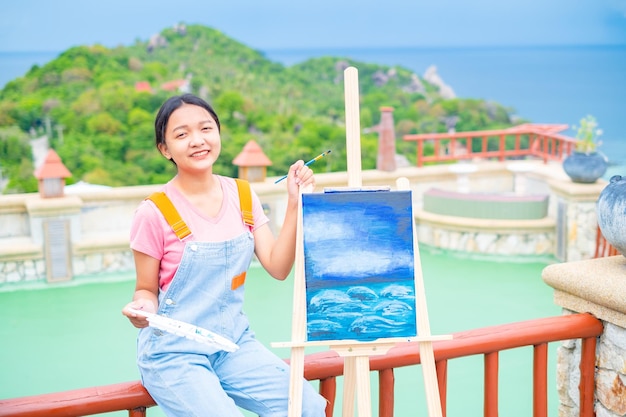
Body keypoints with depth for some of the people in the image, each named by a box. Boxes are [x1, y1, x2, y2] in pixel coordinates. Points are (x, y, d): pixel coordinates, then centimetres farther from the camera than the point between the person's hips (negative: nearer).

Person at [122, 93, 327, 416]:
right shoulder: (154, 213, -12)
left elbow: (278, 268, -3)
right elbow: (147, 289, -2)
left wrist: (294, 205, -10)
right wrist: (143, 306, -24)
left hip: (234, 341, 4)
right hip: (174, 351, -4)